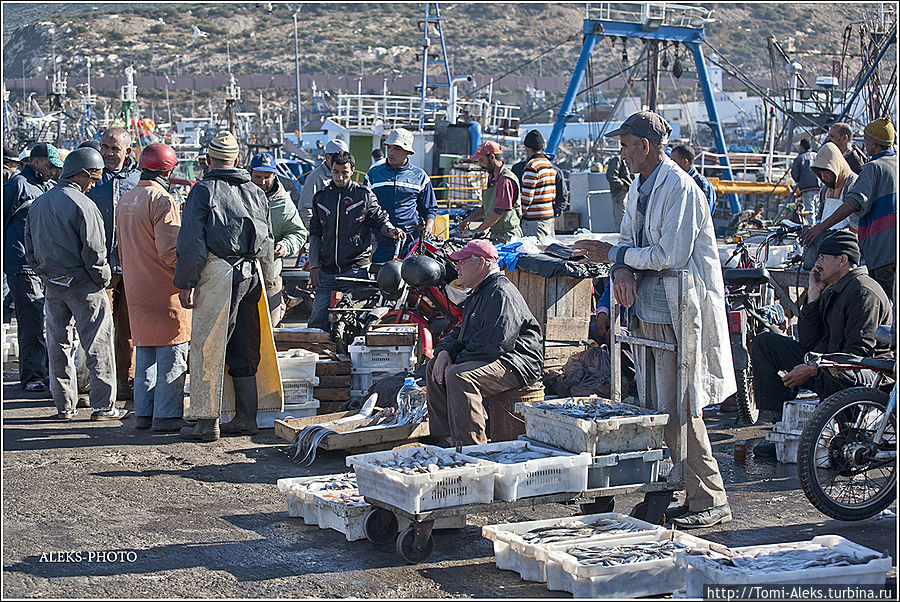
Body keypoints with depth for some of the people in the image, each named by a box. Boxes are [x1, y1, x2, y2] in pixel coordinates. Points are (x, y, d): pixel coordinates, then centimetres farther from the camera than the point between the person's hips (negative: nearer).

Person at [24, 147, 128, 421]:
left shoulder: (38, 203, 10)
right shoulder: (82, 205, -15)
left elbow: (30, 247, 15)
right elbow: (93, 251, -19)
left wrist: (45, 275, 19)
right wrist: (103, 279, -5)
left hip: (52, 284, 7)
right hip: (82, 285, -7)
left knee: (58, 344, 12)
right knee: (98, 344, 0)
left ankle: (64, 406, 16)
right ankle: (103, 406, 1)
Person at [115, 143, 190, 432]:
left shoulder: (125, 201, 12)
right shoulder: (163, 201, -15)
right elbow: (170, 251, -20)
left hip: (136, 290, 8)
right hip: (165, 289, -8)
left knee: (145, 353, 15)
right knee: (171, 355, -2)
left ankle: (143, 413, 18)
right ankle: (166, 416, -2)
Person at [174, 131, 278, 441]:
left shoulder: (204, 190, -3)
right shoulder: (255, 192, 15)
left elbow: (192, 241, -10)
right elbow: (267, 244, 18)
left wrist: (185, 283, -7)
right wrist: (265, 286, 24)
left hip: (217, 272, -6)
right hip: (251, 273, 6)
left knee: (207, 347, -2)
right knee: (244, 349, 11)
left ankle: (206, 421, -2)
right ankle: (245, 419, 15)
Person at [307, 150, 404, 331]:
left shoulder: (364, 195, 2)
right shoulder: (321, 197, 12)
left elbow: (380, 219, 13)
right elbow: (315, 233, 16)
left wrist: (390, 230, -11)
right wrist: (314, 265, 10)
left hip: (355, 268, -3)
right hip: (326, 271, 3)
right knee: (318, 318, -2)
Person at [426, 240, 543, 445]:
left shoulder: (500, 293, -17)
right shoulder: (479, 293, 19)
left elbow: (492, 344, -26)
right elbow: (461, 332, 24)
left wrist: (457, 363, -17)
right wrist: (444, 352, 1)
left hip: (517, 363, -12)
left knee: (458, 376, -32)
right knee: (434, 368, 9)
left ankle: (472, 448, -30)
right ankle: (446, 437, 5)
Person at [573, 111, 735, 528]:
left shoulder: (680, 188, -14)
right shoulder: (640, 187, 15)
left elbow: (672, 255, -20)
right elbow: (629, 239, 16)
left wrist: (614, 255, -11)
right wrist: (623, 270, -8)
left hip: (679, 315, -9)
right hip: (648, 312, 9)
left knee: (678, 411, -7)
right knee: (656, 408, 11)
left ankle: (710, 502, 2)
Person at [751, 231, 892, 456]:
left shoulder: (864, 291, -14)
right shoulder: (832, 290, 16)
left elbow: (860, 351, -23)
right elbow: (808, 342, 7)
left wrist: (812, 369, -26)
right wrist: (813, 295, 1)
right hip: (822, 365, 10)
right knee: (764, 343, 7)